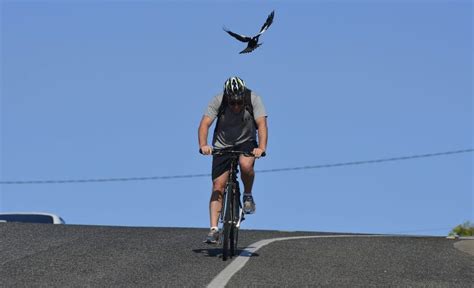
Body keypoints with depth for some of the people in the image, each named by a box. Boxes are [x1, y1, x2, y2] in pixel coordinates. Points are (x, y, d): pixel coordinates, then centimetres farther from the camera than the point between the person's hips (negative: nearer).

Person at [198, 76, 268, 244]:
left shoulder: (254, 100, -20)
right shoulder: (218, 101, -19)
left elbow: (262, 124, -28)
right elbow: (204, 124, -26)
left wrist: (261, 147, -45)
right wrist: (203, 145, -44)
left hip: (246, 142, 0)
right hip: (222, 145, 1)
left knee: (246, 164, -34)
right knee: (218, 186, -9)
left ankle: (248, 196, -5)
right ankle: (214, 229, -8)